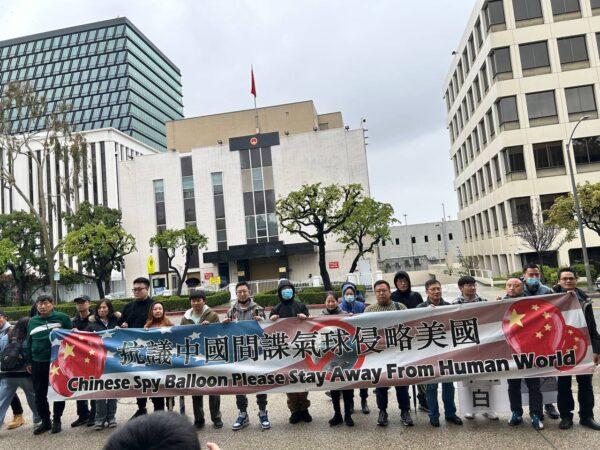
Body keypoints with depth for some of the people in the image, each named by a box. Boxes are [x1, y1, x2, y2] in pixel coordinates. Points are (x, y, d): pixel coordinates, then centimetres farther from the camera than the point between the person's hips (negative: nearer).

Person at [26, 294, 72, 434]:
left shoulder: (62, 317, -3)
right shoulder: (32, 321, 9)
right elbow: (29, 343, 15)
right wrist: (29, 362, 13)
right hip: (38, 363, 4)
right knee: (40, 394, 10)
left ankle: (57, 420, 21)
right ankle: (45, 421, 24)